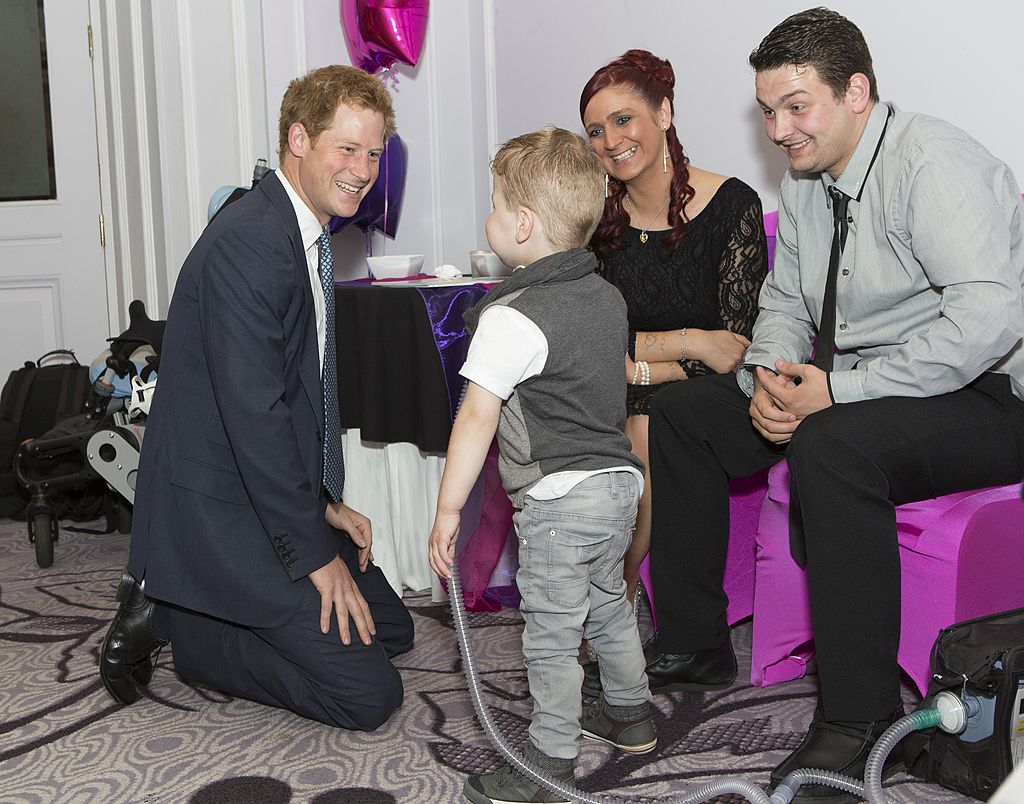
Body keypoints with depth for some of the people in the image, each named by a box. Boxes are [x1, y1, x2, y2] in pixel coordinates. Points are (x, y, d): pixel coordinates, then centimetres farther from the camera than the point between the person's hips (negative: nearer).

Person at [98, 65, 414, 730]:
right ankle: (174, 622, 1)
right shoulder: (247, 244, -23)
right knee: (368, 694, -9)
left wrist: (324, 502, 11)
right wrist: (315, 555, -21)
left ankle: (173, 604, 15)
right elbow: (254, 415, -27)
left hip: (277, 497, 10)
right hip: (219, 517, -10)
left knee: (391, 629, 18)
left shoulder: (308, 237, 10)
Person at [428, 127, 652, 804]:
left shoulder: (513, 317, -18)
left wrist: (448, 507, -15)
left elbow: (477, 418, -20)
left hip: (558, 500, -8)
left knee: (551, 635, 2)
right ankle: (632, 716, 41)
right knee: (607, 604, 25)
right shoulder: (606, 296, 7)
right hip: (619, 477, 9)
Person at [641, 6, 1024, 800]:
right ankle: (694, 645, 12)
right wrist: (768, 376, -8)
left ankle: (861, 719, -25)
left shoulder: (932, 162, -19)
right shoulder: (805, 184, 9)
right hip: (849, 387, 9)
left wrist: (836, 390, -30)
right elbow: (784, 304, 16)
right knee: (680, 413, 4)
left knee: (831, 444, -38)